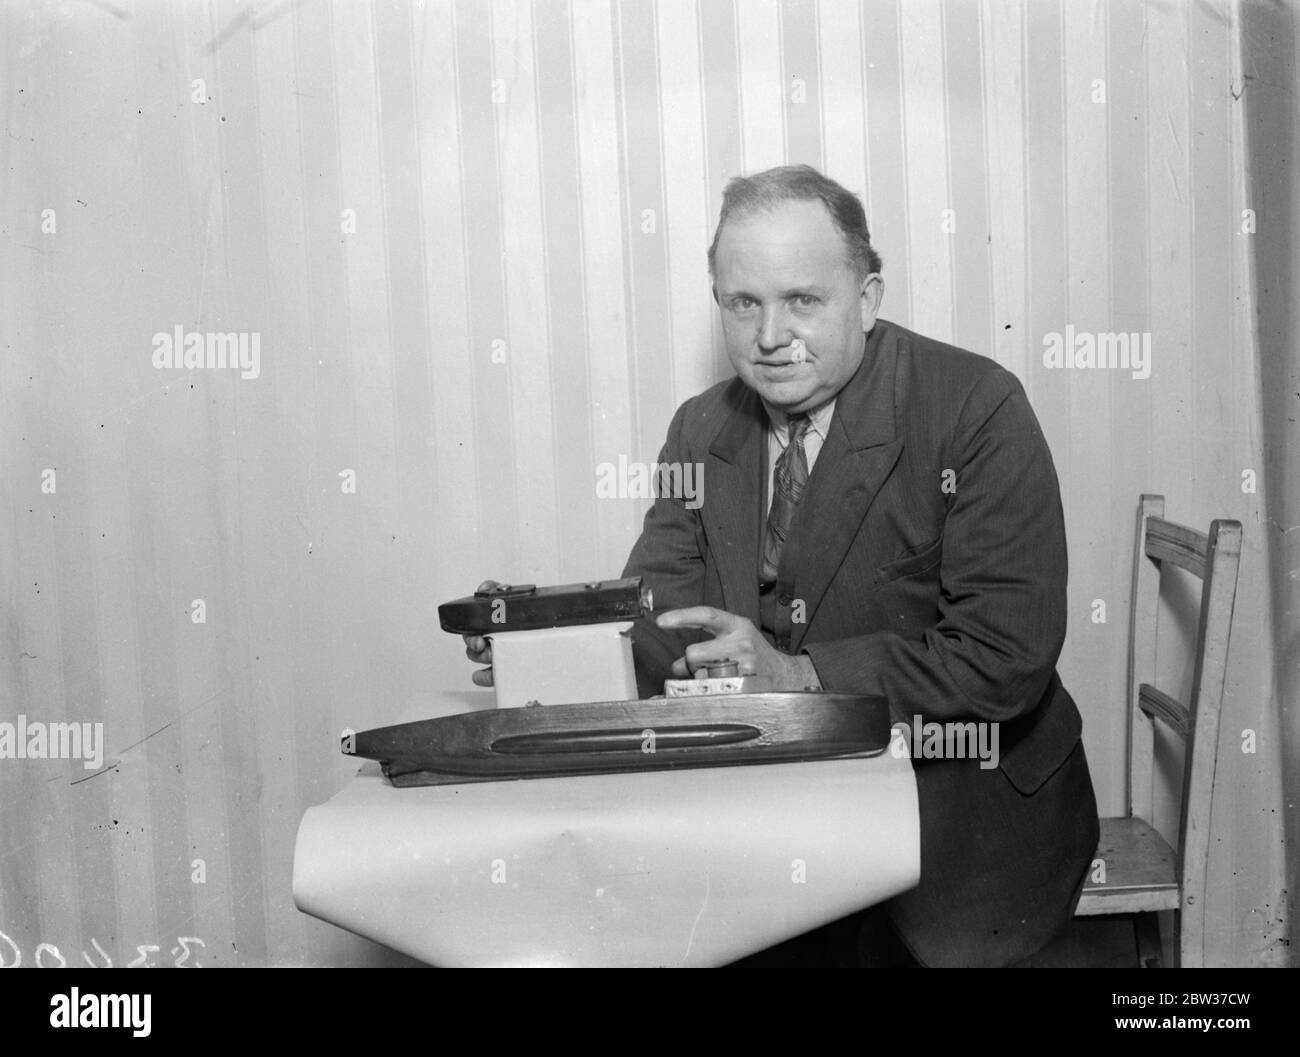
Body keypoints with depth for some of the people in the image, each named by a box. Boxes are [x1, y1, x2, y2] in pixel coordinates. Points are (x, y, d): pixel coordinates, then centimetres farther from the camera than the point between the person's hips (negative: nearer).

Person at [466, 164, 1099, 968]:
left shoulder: (979, 409, -13)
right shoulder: (701, 429, 5)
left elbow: (1008, 658, -19)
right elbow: (659, 616, 1)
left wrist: (801, 674, -25)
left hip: (967, 807, -3)